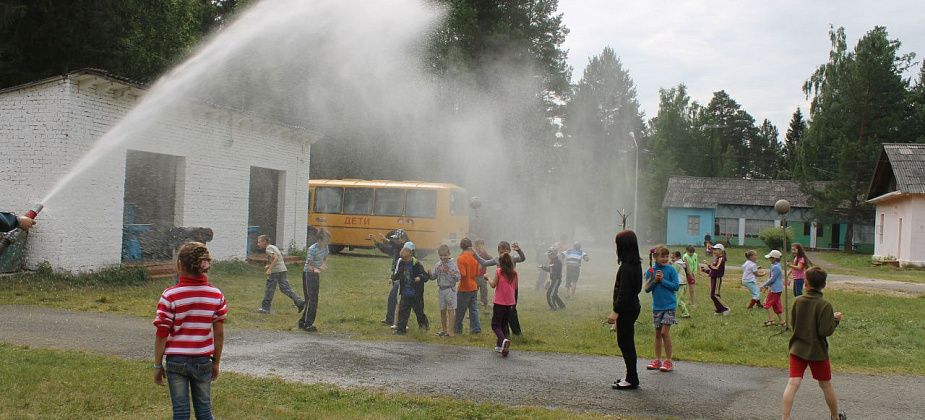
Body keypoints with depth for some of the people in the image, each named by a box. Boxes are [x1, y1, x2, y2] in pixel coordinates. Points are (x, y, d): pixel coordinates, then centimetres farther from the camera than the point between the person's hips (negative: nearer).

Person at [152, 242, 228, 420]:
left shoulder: (170, 296, -12)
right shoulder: (216, 295, -3)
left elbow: (161, 335, -9)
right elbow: (219, 333, 1)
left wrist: (158, 365, 1)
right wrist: (216, 362, 12)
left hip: (176, 360, -2)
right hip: (203, 361, 2)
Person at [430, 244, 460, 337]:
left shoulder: (452, 264, -8)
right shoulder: (438, 265, 5)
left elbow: (458, 278, -13)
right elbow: (433, 276, 5)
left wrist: (450, 272, -26)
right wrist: (430, 273, -16)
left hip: (450, 289, -5)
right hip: (441, 289, 5)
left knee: (451, 310, -3)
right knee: (442, 310, 12)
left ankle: (451, 331, -2)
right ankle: (444, 329, 23)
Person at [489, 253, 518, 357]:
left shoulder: (498, 271, -10)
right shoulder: (514, 273, 2)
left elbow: (493, 285, -8)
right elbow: (515, 287, 10)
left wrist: (488, 278, 9)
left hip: (499, 302, -4)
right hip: (510, 303, 4)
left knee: (495, 325, 2)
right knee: (504, 325, 18)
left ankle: (504, 340, -24)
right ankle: (500, 346, 18)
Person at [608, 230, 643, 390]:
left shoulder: (626, 267, -20)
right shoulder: (636, 264, 9)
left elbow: (623, 292, -22)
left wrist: (615, 311, -20)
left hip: (626, 309, -10)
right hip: (633, 307, 10)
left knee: (625, 343, -2)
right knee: (626, 342, 16)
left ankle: (632, 380, 5)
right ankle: (631, 377, 22)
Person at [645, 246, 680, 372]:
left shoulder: (671, 269, -6)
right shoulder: (651, 270, 1)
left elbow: (675, 286, -10)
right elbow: (647, 289, -1)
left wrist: (662, 280, -16)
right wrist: (654, 280, -16)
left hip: (669, 305, -4)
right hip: (657, 306, 4)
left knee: (665, 332, -10)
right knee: (658, 333, 11)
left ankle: (668, 361, 0)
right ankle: (657, 360, 21)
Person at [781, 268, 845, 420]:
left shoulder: (798, 301, -3)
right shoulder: (824, 305, -15)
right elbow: (825, 331, -19)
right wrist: (835, 319, -2)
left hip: (797, 349, 2)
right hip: (817, 351, -2)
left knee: (793, 384, -4)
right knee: (826, 385, 16)